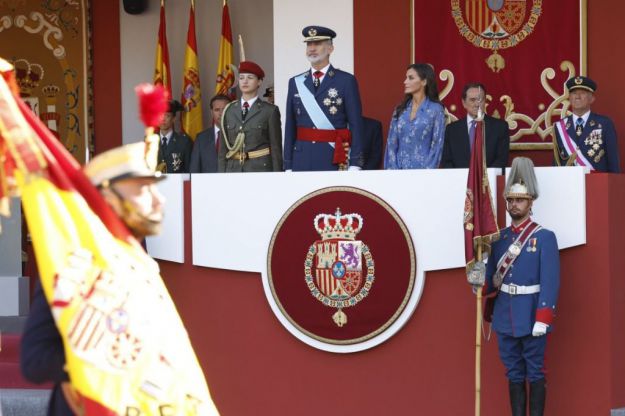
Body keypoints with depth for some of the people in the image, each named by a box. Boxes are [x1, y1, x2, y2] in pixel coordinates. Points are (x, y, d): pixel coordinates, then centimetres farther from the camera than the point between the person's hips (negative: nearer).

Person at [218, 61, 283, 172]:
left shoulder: (270, 111, 1)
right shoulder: (229, 111, 11)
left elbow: (276, 149, 0)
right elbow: (222, 149, 12)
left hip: (260, 169, -3)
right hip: (233, 170, 3)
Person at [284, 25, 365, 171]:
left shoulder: (346, 81, 0)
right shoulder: (295, 83, 10)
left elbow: (356, 125, -3)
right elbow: (290, 128, 10)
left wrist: (355, 165, -10)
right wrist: (288, 166, 5)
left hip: (335, 161, -3)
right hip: (302, 161, 3)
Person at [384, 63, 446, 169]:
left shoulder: (436, 109, -2)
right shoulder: (400, 110, 10)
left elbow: (437, 145, -6)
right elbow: (391, 144, 7)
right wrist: (392, 171, -5)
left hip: (423, 170, -4)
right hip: (399, 171, 4)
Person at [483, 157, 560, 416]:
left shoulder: (545, 237, -7)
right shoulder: (499, 238, 8)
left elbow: (550, 282, -11)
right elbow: (491, 276, 9)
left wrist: (543, 320, -17)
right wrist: (481, 283, -14)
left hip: (531, 317, -5)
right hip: (505, 316, 5)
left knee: (535, 372, 2)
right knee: (513, 372, 11)